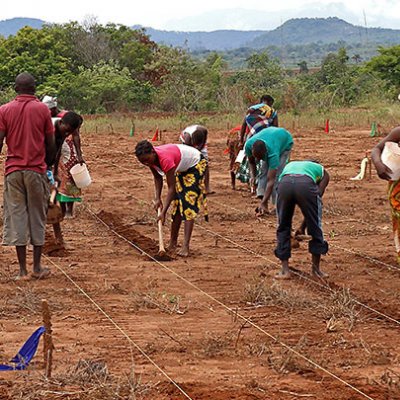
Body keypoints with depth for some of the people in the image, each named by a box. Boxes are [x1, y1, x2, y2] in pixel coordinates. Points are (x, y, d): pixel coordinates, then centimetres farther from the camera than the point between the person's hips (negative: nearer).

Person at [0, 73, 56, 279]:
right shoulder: (42, 109, -1)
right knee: (37, 217, 8)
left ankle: (22, 269, 3)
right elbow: (50, 144, 1)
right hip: (36, 170, 0)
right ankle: (37, 267, 10)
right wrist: (48, 164, 17)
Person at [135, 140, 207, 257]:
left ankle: (186, 246, -23)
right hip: (182, 167, 8)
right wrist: (157, 198, -9)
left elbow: (171, 188, -36)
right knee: (177, 203, 8)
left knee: (189, 203, -17)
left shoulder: (165, 159, -40)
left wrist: (163, 212, -36)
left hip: (196, 165, -8)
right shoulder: (151, 159, -17)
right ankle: (173, 243, 16)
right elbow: (158, 178, 2)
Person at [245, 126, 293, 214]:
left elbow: (271, 181, -47)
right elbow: (251, 161, -9)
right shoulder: (248, 145, -34)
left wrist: (263, 203, -51)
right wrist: (253, 175, -26)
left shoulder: (272, 153, -46)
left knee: (277, 174, -19)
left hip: (285, 142, -5)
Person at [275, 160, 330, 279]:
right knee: (315, 228, 17)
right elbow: (318, 197, 26)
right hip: (306, 184, -2)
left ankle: (285, 270, 19)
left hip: (285, 184, 2)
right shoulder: (322, 172, 36)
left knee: (283, 227, 19)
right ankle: (316, 268, 26)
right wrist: (302, 227, 29)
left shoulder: (289, 166, 43)